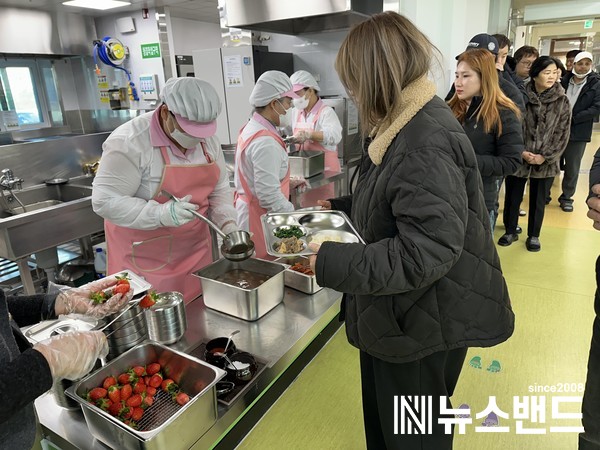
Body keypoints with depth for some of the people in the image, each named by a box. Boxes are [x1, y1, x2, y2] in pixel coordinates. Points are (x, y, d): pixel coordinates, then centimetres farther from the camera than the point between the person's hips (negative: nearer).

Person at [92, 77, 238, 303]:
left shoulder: (207, 139, 0)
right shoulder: (129, 141, -20)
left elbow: (219, 190, 8)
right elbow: (105, 201, -20)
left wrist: (228, 224, -8)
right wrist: (160, 214, -31)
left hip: (195, 251, 6)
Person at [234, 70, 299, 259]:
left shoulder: (251, 128, 8)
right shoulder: (266, 142, -23)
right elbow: (269, 197, -25)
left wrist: (289, 180, 14)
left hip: (246, 208, 10)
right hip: (260, 218, -10)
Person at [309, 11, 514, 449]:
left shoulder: (427, 143, -28)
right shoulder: (407, 126, 6)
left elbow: (424, 253, -32)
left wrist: (330, 262, -28)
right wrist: (343, 207, 13)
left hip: (422, 326, -9)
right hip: (400, 315, 10)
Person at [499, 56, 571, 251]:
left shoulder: (562, 101, -1)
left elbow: (562, 133, -1)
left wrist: (545, 157, -10)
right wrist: (521, 152, -13)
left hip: (545, 163, 1)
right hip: (517, 159, -1)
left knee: (538, 201, 13)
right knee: (513, 198, 11)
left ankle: (533, 235, 30)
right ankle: (510, 231, 30)